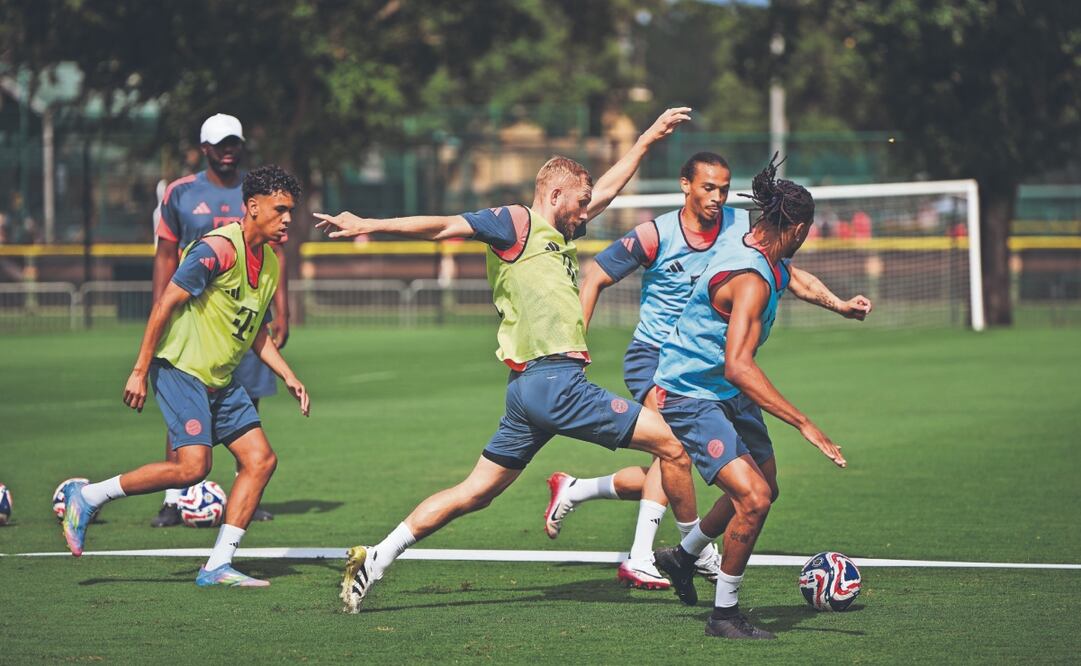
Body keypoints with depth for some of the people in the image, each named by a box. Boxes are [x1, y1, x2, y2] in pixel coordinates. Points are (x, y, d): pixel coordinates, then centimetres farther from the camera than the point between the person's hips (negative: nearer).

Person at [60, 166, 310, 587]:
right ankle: (87, 497, -4)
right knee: (192, 466, -20)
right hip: (181, 369, -9)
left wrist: (288, 378, 14)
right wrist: (140, 372, -17)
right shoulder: (219, 249, -16)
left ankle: (218, 566, 0)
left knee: (260, 459, -3)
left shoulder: (269, 263, 12)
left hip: (221, 380, 9)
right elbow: (166, 304, -16)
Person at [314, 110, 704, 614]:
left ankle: (375, 560, 4)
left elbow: (608, 187, 37)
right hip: (554, 380, -10)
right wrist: (369, 226, -16)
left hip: (531, 385, 10)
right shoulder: (516, 223, -2)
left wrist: (648, 139, 42)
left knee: (474, 493, 7)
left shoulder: (558, 235, 24)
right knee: (671, 443, -3)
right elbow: (443, 228, -9)